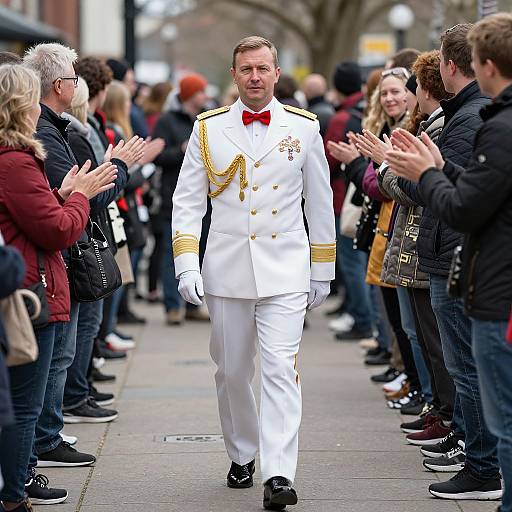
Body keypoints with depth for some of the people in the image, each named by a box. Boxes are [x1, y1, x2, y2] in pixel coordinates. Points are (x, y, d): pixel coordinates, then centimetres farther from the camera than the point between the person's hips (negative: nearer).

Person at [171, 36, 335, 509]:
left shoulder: (304, 127, 5)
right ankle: (242, 456, 30)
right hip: (226, 271, 2)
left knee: (281, 368, -12)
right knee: (232, 372, 10)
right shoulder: (208, 129, 5)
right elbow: (188, 201, 4)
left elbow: (320, 203, 11)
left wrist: (323, 271, 11)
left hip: (285, 270, -2)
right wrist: (187, 265, -7)